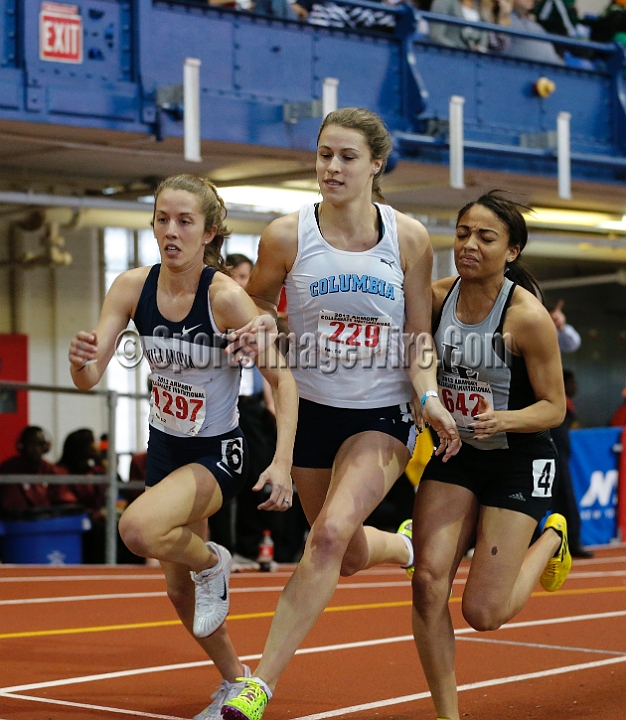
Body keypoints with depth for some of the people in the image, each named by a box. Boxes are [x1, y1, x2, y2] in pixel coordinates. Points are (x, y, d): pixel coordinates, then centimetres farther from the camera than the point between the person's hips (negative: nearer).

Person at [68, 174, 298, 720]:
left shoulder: (226, 296, -22)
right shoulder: (133, 287, -9)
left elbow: (282, 379, -19)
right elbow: (90, 377, -12)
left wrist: (283, 462, -30)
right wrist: (82, 359, -36)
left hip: (218, 453, -6)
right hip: (164, 446, 6)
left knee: (139, 528, -33)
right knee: (181, 590, 17)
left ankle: (211, 562, 0)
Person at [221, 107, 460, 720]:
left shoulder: (408, 238, -7)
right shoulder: (287, 236, -9)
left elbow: (420, 341, 1)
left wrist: (429, 397, -16)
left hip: (382, 416, -2)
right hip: (311, 411, 2)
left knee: (331, 533, -24)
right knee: (351, 556, 15)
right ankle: (406, 548, 54)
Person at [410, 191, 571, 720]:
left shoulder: (528, 317, -19)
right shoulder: (437, 298, -7)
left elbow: (554, 407, -12)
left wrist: (505, 420, -30)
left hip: (518, 460, -4)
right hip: (455, 454, 4)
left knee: (483, 613, -5)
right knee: (429, 583, -12)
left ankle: (550, 540, 26)